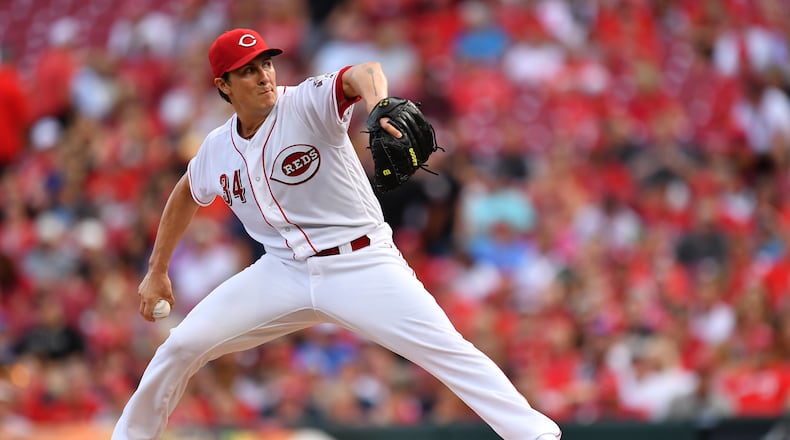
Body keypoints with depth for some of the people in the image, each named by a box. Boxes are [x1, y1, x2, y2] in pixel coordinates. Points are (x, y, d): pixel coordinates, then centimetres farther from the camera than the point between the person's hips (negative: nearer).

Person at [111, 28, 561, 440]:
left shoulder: (309, 102, -15)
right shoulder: (217, 150, 2)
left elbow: (363, 74, -36)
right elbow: (186, 195, 24)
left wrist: (377, 106, -59)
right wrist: (157, 271, 24)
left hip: (362, 265, -5)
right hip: (283, 271, 5)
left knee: (446, 349, -20)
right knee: (182, 346, -2)